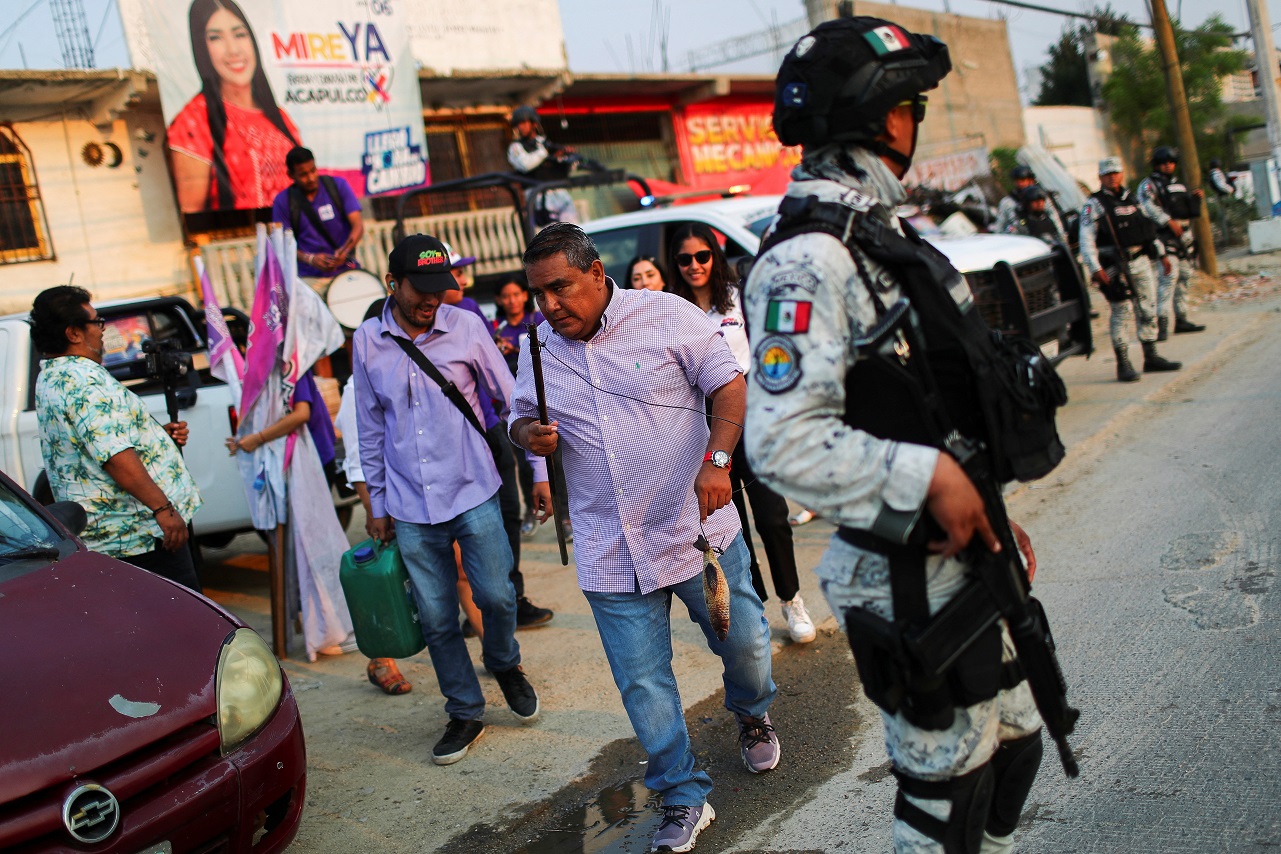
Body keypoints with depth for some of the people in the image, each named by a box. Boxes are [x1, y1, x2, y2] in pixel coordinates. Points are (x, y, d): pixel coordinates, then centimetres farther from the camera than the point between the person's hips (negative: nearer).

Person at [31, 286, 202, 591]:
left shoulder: (51, 378, 17)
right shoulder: (84, 378, -19)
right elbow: (115, 455, -27)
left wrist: (160, 434, 13)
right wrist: (163, 507, -27)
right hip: (138, 530, -11)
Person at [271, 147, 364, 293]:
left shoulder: (337, 185, 5)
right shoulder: (283, 201, 2)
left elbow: (358, 226, -2)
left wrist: (345, 250, -21)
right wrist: (309, 259, -18)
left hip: (346, 270, 1)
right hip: (310, 278, -1)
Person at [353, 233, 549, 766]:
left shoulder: (465, 328, -4)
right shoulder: (368, 342, 2)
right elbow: (371, 428, 10)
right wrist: (378, 503, 12)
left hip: (474, 492, -2)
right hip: (411, 507, 2)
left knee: (496, 594, -4)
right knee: (436, 618, 6)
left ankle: (504, 665, 30)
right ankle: (465, 713, 24)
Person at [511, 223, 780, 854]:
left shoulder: (666, 316, -6)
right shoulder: (538, 348, 5)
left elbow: (728, 384, -6)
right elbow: (519, 417, 16)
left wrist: (717, 460, -21)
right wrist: (528, 434, -8)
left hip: (696, 526, -2)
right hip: (610, 552, 3)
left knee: (744, 643, 11)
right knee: (642, 682, 5)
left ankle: (752, 716, 46)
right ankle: (683, 801, 23)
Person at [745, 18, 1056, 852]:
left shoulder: (884, 233, 12)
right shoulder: (807, 261, -21)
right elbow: (786, 443, -30)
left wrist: (991, 508, 16)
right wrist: (929, 477, -24)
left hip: (964, 555, 10)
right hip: (906, 579, -10)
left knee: (1014, 742, 24)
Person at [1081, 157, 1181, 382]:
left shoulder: (1132, 199, 16)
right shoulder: (1094, 205, -5)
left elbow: (1149, 227, 25)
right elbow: (1086, 240, -13)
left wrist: (1162, 254, 23)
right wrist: (1095, 269, -23)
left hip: (1141, 261, 7)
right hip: (1116, 267, -7)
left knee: (1148, 310, 11)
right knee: (1121, 314, -8)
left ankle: (1151, 357, 22)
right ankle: (1123, 365, -3)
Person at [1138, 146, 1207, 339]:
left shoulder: (1180, 184, 21)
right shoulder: (1149, 184, -4)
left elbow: (1190, 210, 29)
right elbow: (1147, 206, -22)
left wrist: (1197, 197, 9)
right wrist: (1168, 221, -28)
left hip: (1185, 235, 8)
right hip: (1165, 237, -8)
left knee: (1184, 276, 11)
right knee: (1169, 276, -18)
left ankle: (1181, 319, 20)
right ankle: (1162, 323, -21)